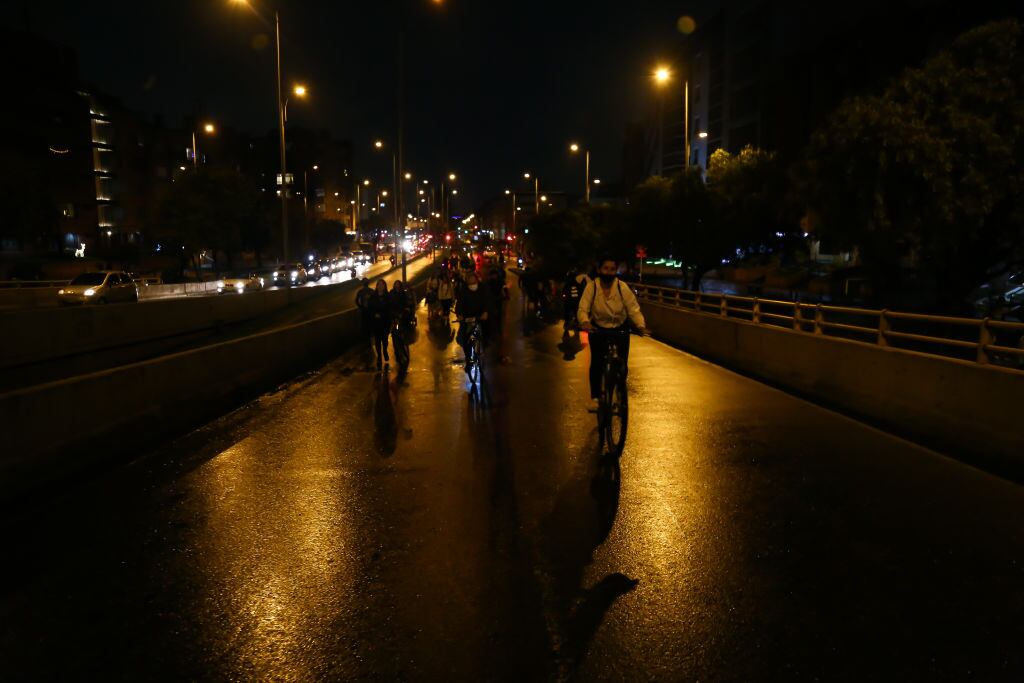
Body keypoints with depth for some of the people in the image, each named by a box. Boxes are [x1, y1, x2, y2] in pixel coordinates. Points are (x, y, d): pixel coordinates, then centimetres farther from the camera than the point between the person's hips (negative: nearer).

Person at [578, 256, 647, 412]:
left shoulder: (622, 287, -16)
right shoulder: (592, 287, -16)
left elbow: (634, 309, -18)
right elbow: (583, 309, -22)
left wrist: (641, 325, -35)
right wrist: (585, 321, -44)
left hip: (620, 329, 1)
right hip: (598, 329, 0)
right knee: (596, 363, -11)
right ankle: (595, 397, 6)